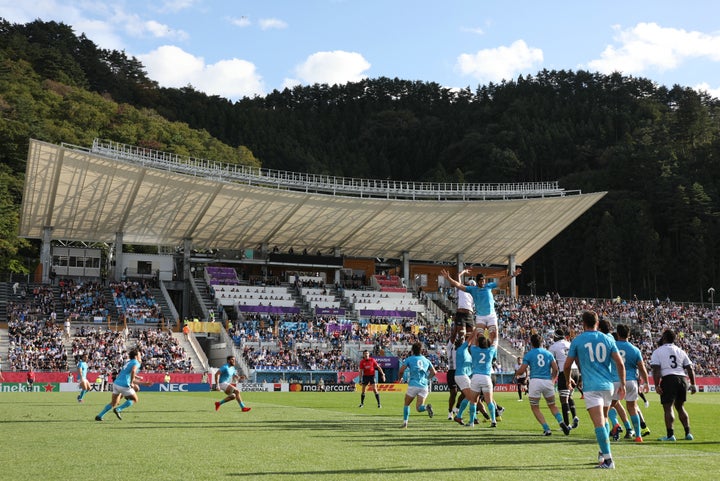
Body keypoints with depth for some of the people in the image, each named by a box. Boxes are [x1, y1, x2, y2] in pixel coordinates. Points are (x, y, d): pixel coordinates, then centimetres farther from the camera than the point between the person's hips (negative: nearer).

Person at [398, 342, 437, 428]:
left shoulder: (409, 359, 5)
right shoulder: (426, 360, 15)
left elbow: (401, 371, -2)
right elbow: (434, 372, 10)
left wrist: (400, 378, 18)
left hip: (413, 385, -3)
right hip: (424, 386, 3)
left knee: (406, 404, 18)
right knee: (419, 408, 3)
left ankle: (405, 423, 13)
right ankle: (427, 407, -28)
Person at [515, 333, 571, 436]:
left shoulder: (529, 354, 4)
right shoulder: (548, 353, 12)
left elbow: (522, 371, 0)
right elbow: (555, 369, 6)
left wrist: (516, 373, 22)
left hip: (535, 381, -3)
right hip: (548, 381, 3)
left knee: (535, 407, 10)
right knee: (552, 405, 19)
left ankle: (546, 429, -1)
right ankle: (561, 422, -7)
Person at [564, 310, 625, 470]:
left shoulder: (577, 340, 0)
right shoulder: (608, 339, 8)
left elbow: (567, 366, 3)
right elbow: (620, 363, 3)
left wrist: (568, 381, 21)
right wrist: (622, 384, 11)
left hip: (591, 387, -4)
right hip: (608, 386, 4)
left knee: (599, 423, -9)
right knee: (604, 419, 24)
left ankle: (608, 459, -14)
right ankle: (604, 452, 29)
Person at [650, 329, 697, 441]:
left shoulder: (657, 351, 3)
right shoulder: (681, 351, 17)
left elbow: (656, 370, -8)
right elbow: (690, 369, 13)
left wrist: (657, 385, -10)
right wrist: (693, 384, 17)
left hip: (668, 379, -5)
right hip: (682, 379, 5)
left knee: (668, 408, -3)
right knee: (680, 407, 18)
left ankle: (670, 435, -7)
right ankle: (688, 433, 17)